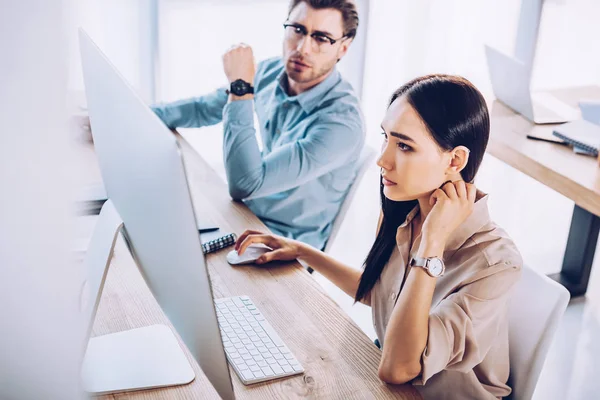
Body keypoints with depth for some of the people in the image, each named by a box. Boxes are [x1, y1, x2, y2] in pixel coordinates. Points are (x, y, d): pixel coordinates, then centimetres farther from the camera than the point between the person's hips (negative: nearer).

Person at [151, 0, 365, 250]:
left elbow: (245, 185, -33)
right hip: (247, 209, 7)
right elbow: (204, 109, 11)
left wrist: (241, 87, -30)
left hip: (287, 248, -7)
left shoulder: (342, 121, -29)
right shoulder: (271, 72, -6)